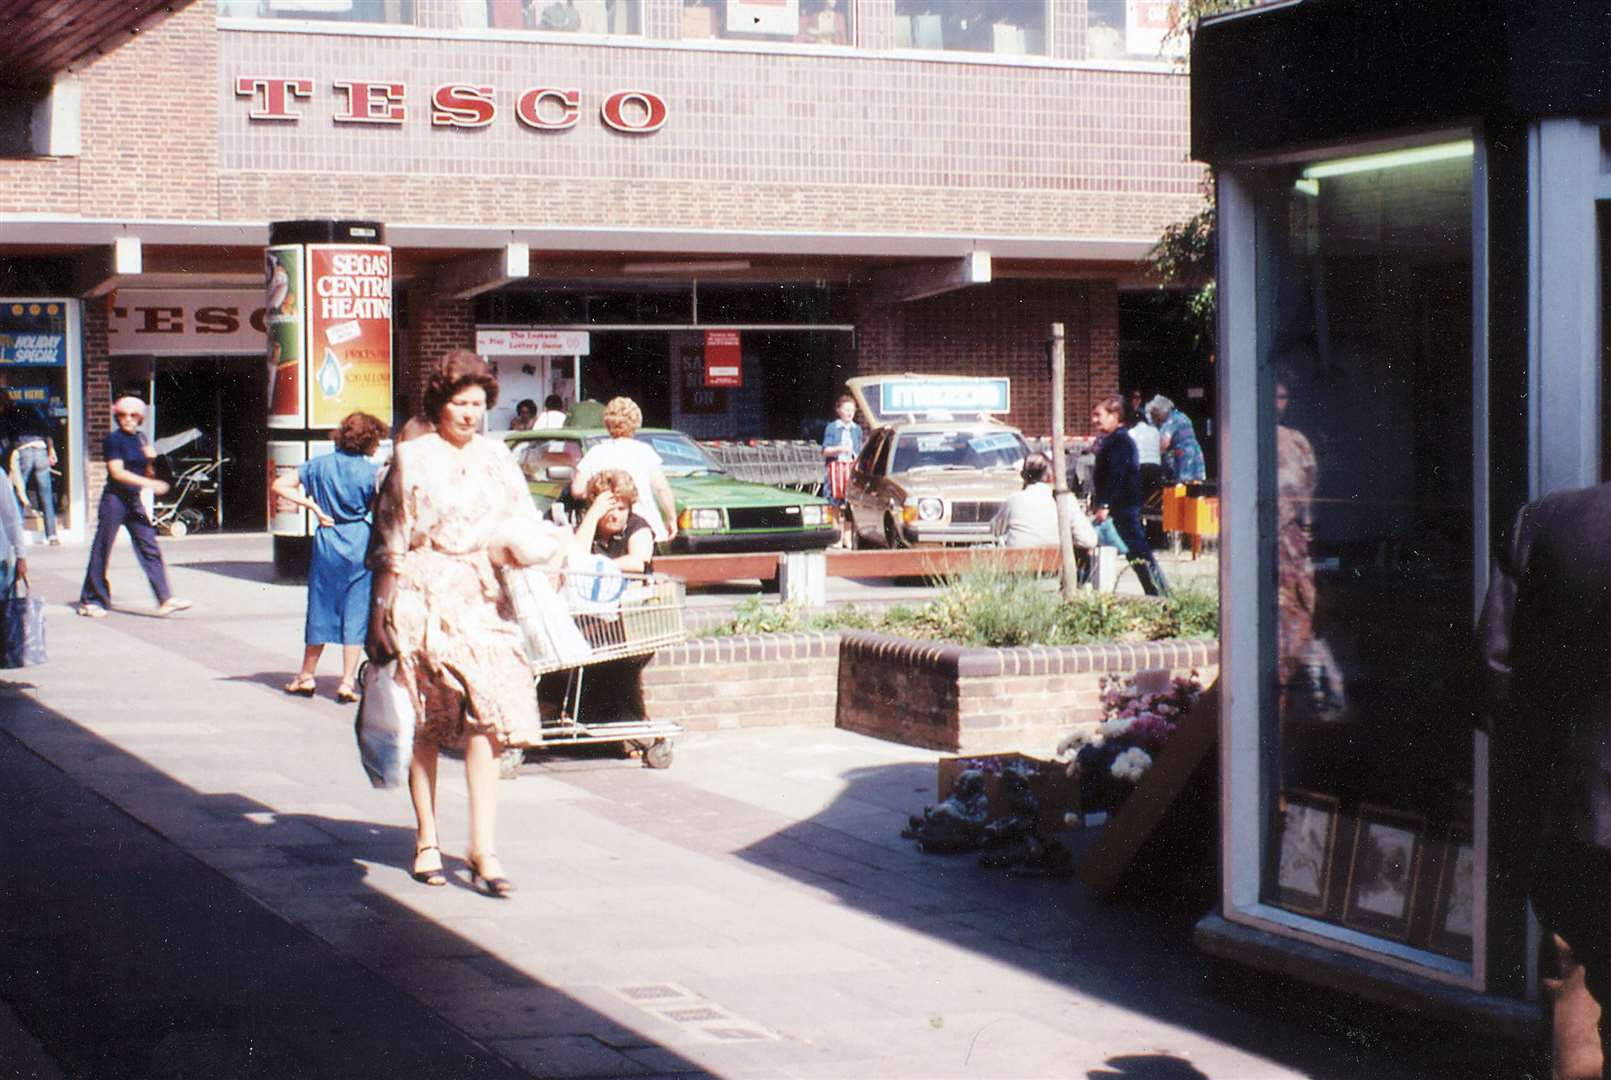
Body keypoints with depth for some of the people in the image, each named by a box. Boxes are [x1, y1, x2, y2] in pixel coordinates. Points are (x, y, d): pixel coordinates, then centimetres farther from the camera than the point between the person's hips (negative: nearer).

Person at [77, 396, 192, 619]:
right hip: (114, 500, -6)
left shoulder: (140, 438, 11)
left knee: (150, 549, -1)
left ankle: (165, 600, -4)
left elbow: (146, 472, 19)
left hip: (134, 501, 6)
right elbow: (117, 472, -19)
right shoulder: (113, 439, -9)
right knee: (101, 551, 0)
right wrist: (149, 483, -23)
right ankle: (90, 601, 10)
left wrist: (151, 457, -2)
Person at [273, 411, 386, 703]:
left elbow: (280, 485, 2)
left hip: (326, 544, 3)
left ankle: (306, 676, 23)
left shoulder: (321, 465, 3)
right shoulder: (373, 472, -9)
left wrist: (313, 506, 2)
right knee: (356, 614, 3)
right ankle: (347, 683, 1)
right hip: (361, 547, -3)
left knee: (320, 610, 14)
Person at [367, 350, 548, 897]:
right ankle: (427, 841, 16)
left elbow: (522, 517, 9)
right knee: (424, 725, 4)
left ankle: (483, 849, -9)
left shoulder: (495, 455, 12)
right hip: (425, 598, -3)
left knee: (488, 715, -9)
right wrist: (382, 610, -3)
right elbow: (391, 542, 1)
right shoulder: (413, 457, 1)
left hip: (483, 599, 3)